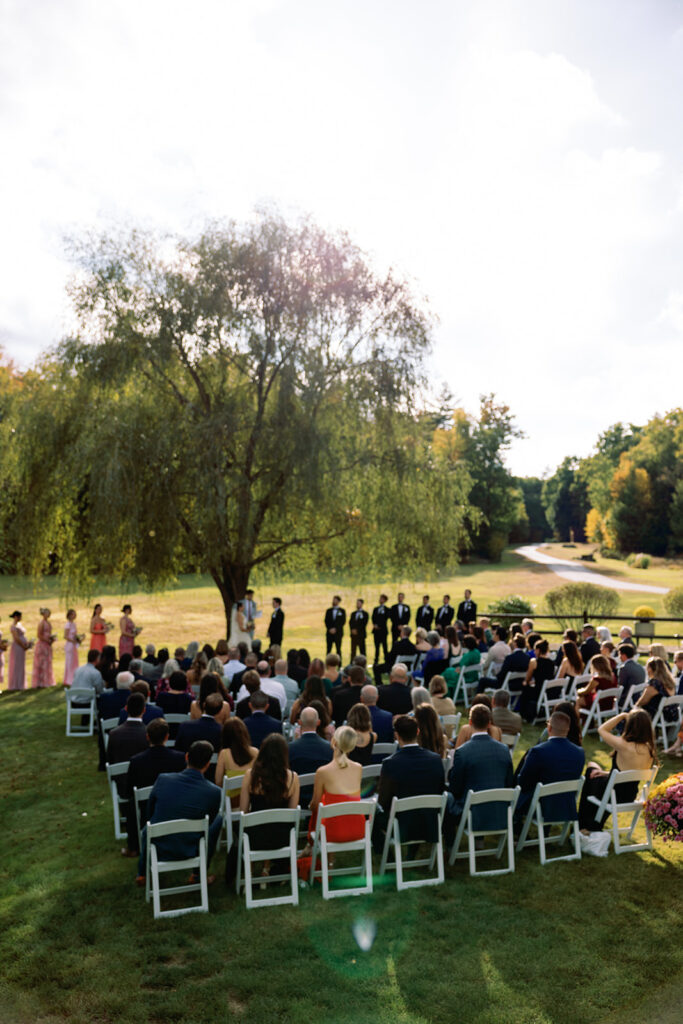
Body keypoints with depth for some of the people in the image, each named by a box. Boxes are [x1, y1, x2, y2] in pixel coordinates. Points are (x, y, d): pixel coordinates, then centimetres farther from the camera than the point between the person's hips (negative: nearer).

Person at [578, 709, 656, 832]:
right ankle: (595, 827, 42)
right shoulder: (649, 749, -12)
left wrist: (622, 715, -15)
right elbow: (630, 771, 2)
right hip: (630, 797, 6)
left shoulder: (624, 746, -32)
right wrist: (607, 773, 8)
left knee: (591, 772, 26)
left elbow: (601, 729, -16)